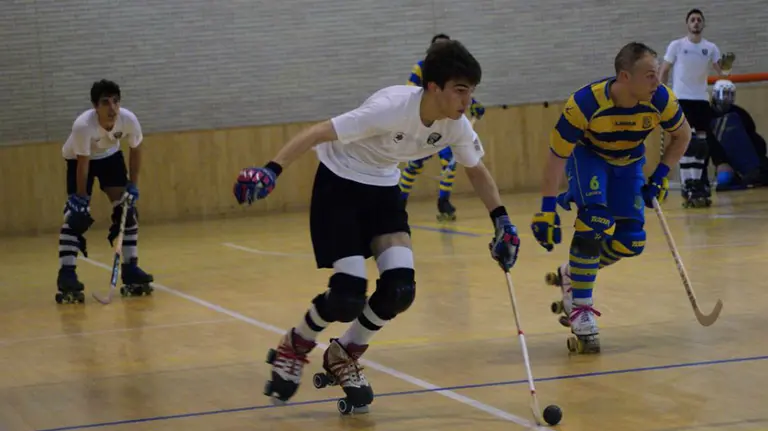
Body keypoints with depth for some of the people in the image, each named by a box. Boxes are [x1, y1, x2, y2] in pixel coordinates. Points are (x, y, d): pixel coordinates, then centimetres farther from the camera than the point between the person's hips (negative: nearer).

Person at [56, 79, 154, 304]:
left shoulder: (129, 120, -28)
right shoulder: (83, 125, -39)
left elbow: (135, 150, -9)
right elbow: (83, 164, -28)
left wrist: (133, 185, -11)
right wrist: (81, 197, -23)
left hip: (110, 156, 4)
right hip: (79, 159, -4)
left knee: (126, 209, -6)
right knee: (76, 214, -17)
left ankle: (130, 270, 2)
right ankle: (66, 276, -18)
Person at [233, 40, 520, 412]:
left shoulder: (456, 126, -13)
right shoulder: (392, 108, -32)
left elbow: (476, 171, 7)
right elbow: (319, 133, -32)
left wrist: (501, 220, -2)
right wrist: (272, 170, -41)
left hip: (383, 188, 6)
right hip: (338, 184, -6)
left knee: (399, 290, -11)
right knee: (349, 295, -16)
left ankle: (343, 358, 16)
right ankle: (292, 349, 15)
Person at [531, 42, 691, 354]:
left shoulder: (661, 99, -27)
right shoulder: (585, 104, -36)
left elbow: (682, 135, -4)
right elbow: (557, 156, -26)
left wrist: (660, 176, -10)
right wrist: (547, 210, -24)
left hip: (629, 161, 4)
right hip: (587, 155, -4)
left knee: (631, 241, -5)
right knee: (593, 221, -27)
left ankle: (572, 275, 22)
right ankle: (581, 312, -19)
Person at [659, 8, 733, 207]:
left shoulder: (710, 47, 5)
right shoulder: (676, 45, -1)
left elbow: (720, 69, -7)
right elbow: (664, 71, 2)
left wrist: (726, 65, -31)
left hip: (702, 99, 3)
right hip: (681, 98, -3)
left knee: (701, 142, 4)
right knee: (685, 143, -7)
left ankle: (699, 184, 11)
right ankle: (686, 187, -7)